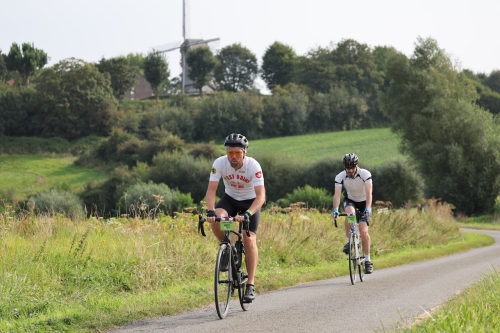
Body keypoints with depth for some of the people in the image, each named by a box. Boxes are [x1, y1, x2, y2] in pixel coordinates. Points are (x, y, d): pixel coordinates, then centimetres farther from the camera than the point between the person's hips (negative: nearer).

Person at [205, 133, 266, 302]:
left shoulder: (253, 166, -29)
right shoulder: (219, 163, -23)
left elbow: (261, 196, -34)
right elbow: (211, 189, -27)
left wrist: (248, 214, -49)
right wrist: (211, 211, -44)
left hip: (250, 201, -2)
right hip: (230, 198, 2)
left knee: (249, 240, -14)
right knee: (216, 220, -30)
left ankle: (250, 285, -7)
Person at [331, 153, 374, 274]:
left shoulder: (365, 174, -26)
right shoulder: (340, 177, -22)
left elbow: (369, 193, -35)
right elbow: (337, 194, -31)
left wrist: (368, 209, -50)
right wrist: (335, 209, -47)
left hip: (363, 202, -1)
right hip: (350, 201, 1)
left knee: (363, 231, -14)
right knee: (350, 213, -36)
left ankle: (367, 260, -2)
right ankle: (349, 242, -19)